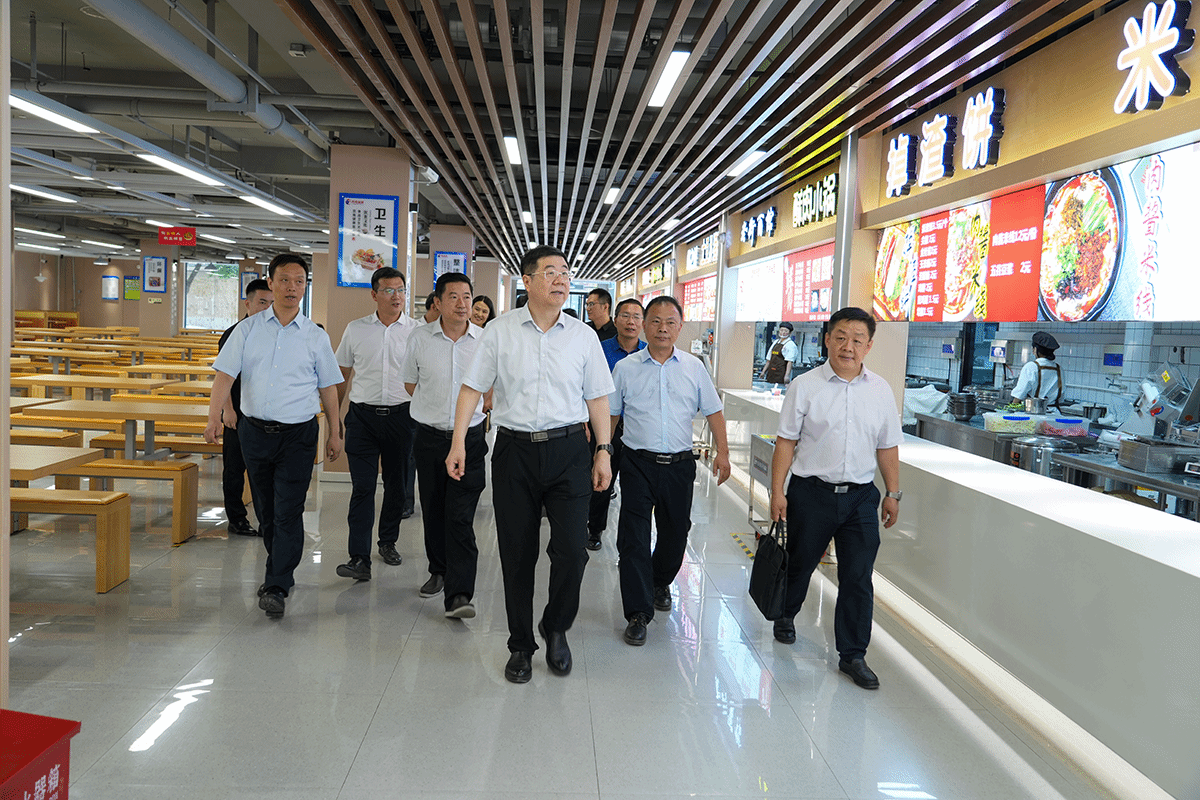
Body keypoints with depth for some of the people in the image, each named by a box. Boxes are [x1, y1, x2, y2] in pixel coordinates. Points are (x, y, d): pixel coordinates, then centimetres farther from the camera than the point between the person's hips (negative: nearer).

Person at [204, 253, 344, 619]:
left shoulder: (316, 336, 3)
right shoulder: (248, 329, 4)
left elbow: (328, 387, 9)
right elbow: (225, 374, -2)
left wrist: (335, 433, 9)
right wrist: (214, 416, -16)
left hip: (298, 434, -2)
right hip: (255, 431, 2)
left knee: (288, 512, -8)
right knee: (265, 510, 13)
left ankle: (276, 587, -3)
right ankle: (281, 570, 32)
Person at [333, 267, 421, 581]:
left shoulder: (416, 330, 1)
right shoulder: (355, 329, 5)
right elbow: (342, 374, 13)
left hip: (401, 414, 0)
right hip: (363, 414, 0)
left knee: (397, 485, 11)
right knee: (362, 487, -6)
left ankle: (388, 542, 31)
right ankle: (359, 559, -7)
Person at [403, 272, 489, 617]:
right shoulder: (421, 338, 1)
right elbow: (410, 382, 15)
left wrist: (473, 408, 5)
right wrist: (435, 407, 10)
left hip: (469, 437, -2)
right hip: (429, 436, 2)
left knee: (461, 517, -9)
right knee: (432, 510, 13)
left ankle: (458, 595, -10)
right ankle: (439, 571, 33)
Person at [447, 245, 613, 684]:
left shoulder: (583, 335, 6)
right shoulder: (499, 330, 3)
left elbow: (597, 397, 9)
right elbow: (473, 387, 4)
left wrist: (604, 450, 3)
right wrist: (459, 442, -2)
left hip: (567, 450, 0)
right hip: (514, 450, 0)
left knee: (572, 550, -6)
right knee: (517, 554, 7)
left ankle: (556, 627, 22)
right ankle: (520, 645, 25)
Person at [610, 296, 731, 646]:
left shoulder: (694, 367, 6)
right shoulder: (625, 368, 2)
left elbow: (713, 410, 9)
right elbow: (610, 414, 9)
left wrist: (722, 452, 1)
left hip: (680, 463, 2)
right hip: (638, 463, -2)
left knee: (675, 532, 14)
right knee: (633, 538, -6)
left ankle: (660, 582, 42)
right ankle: (638, 613, 1)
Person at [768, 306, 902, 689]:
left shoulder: (880, 390, 5)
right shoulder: (805, 386, -4)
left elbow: (887, 447, 12)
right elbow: (786, 441, -4)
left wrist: (893, 493, 11)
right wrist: (778, 491, -7)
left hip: (861, 495, 2)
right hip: (811, 492, -2)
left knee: (858, 577, 1)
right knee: (800, 563, 15)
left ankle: (852, 655, 13)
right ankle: (785, 616, 43)